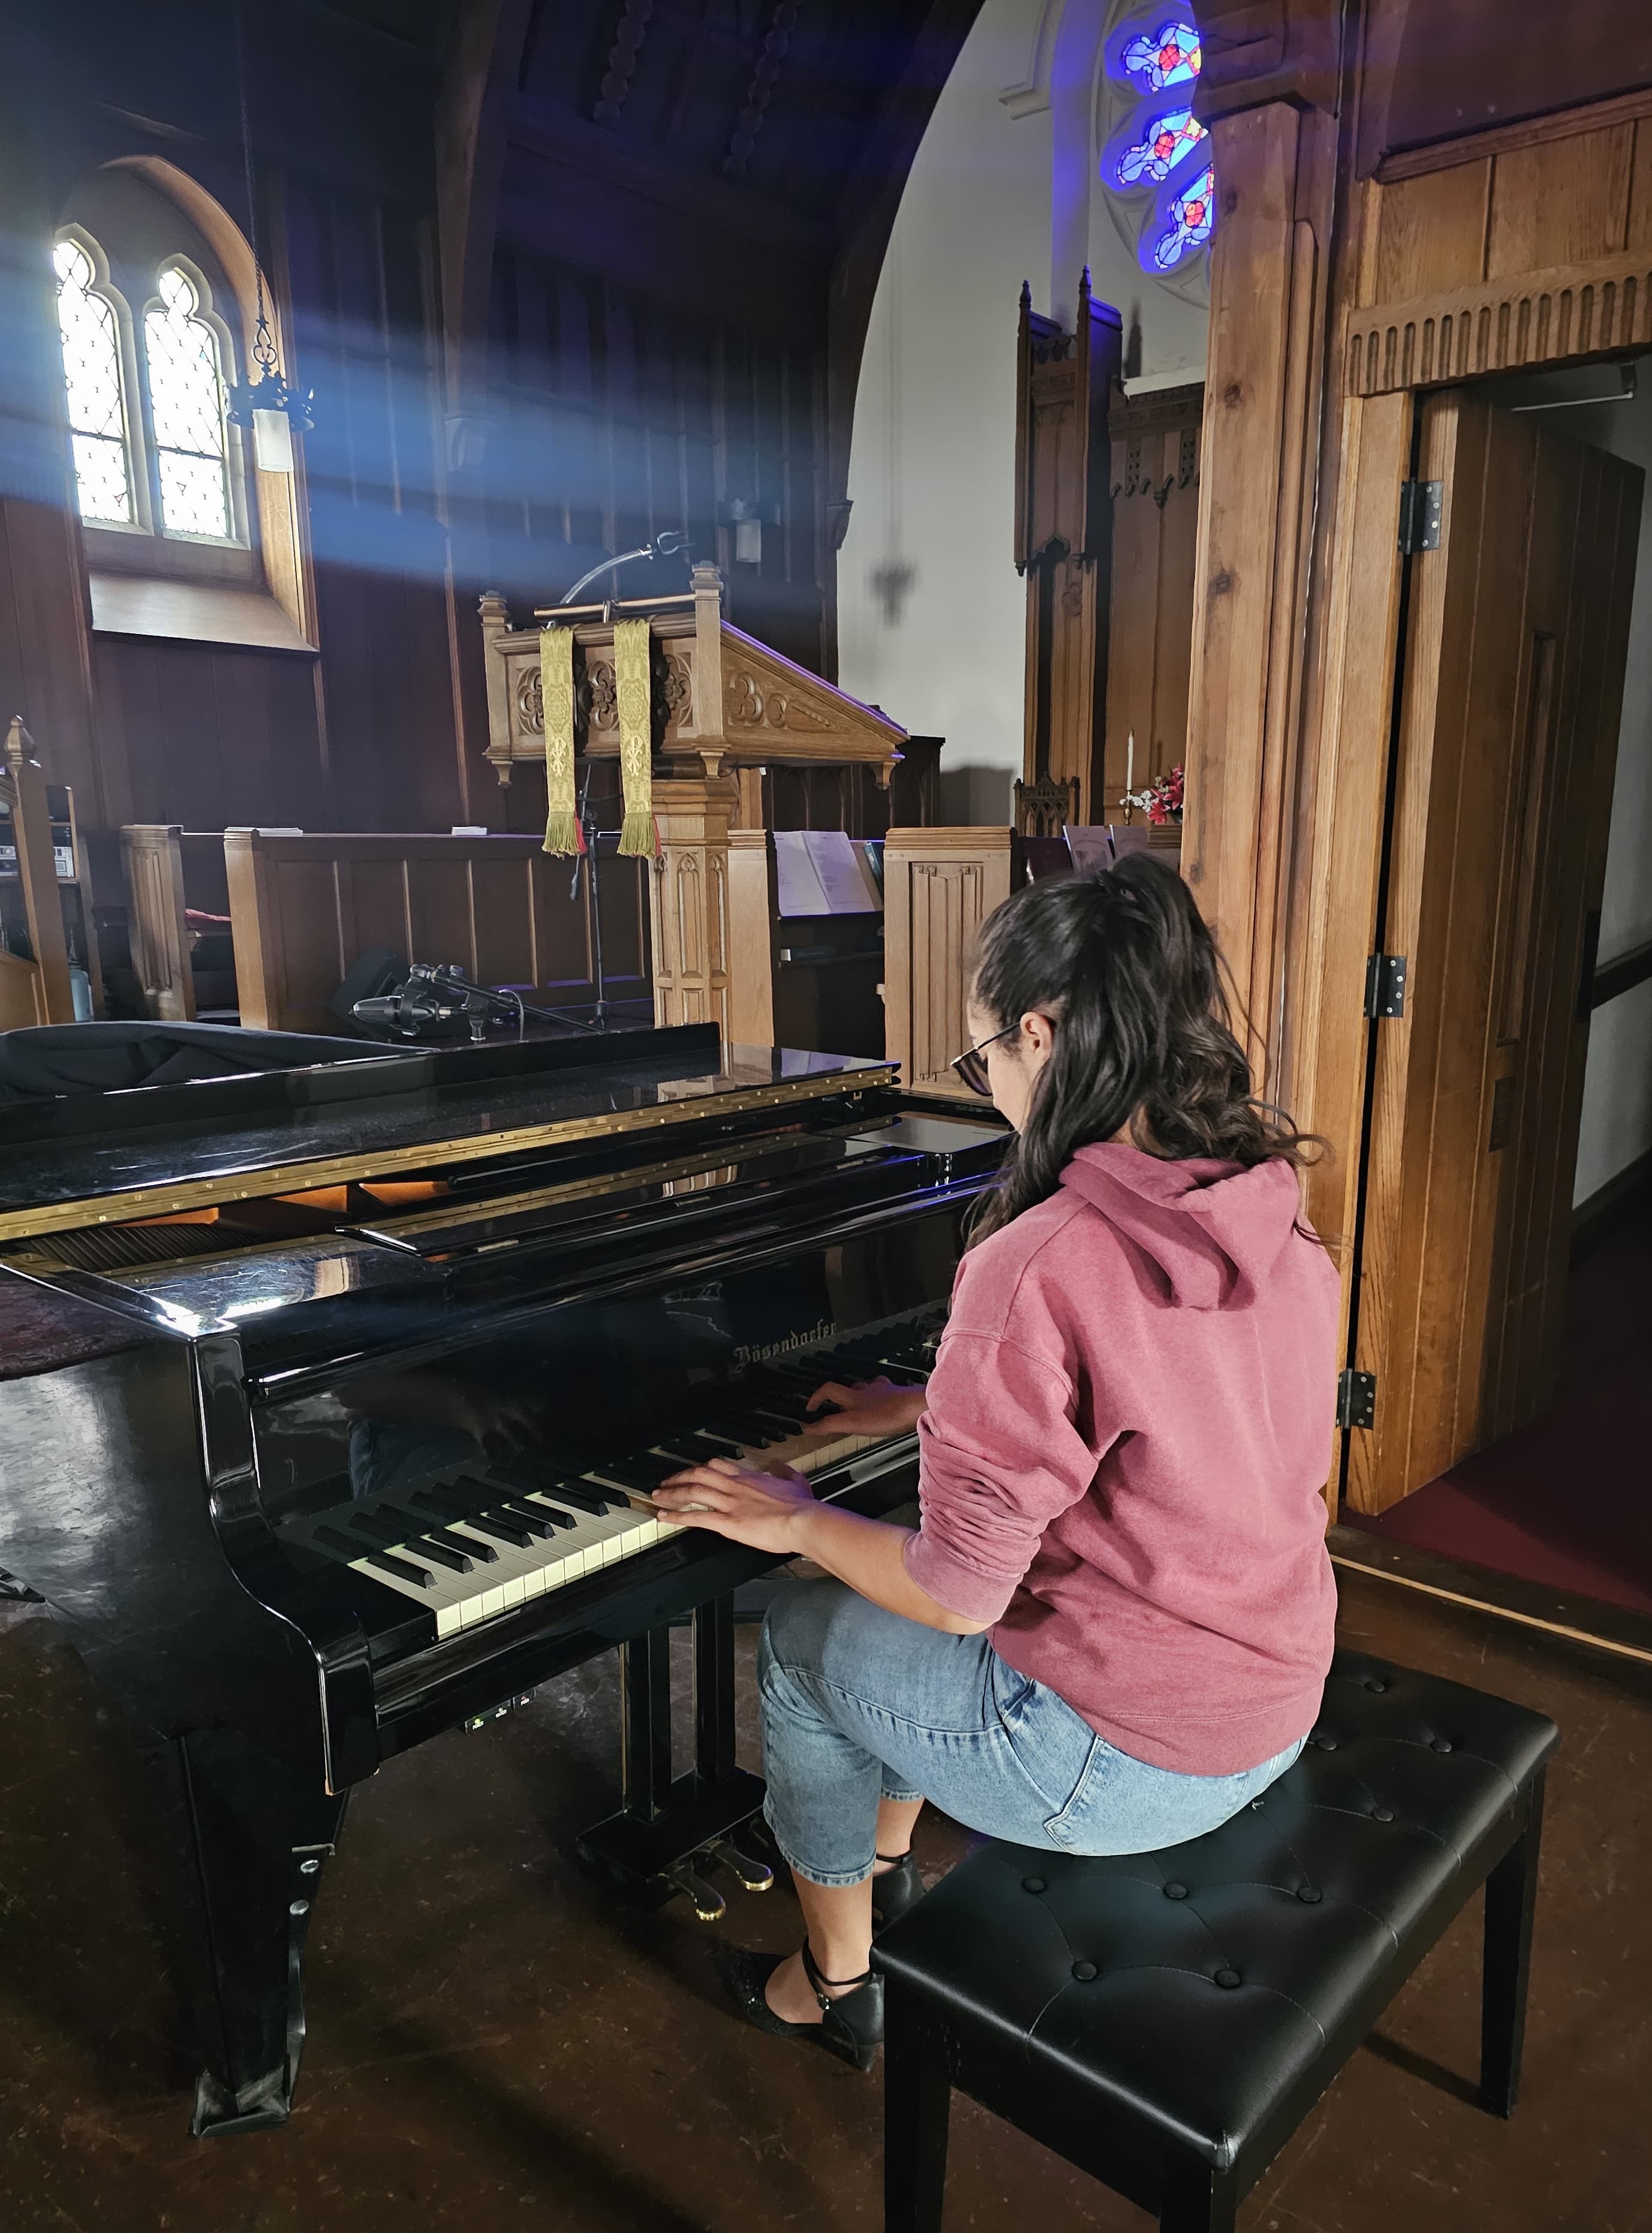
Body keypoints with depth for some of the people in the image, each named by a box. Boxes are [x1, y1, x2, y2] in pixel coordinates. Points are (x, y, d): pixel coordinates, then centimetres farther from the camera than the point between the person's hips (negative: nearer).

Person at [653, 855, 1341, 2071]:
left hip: (1129, 1761, -7)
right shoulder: (1272, 1212, -4)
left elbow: (957, 1593, -22)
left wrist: (797, 1521, -5)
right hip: (1277, 1708, 8)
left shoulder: (1037, 1266, -30)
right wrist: (932, 1410, 17)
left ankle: (837, 1982, 36)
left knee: (803, 1640, 16)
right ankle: (882, 1865, 48)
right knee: (889, 1602, 26)